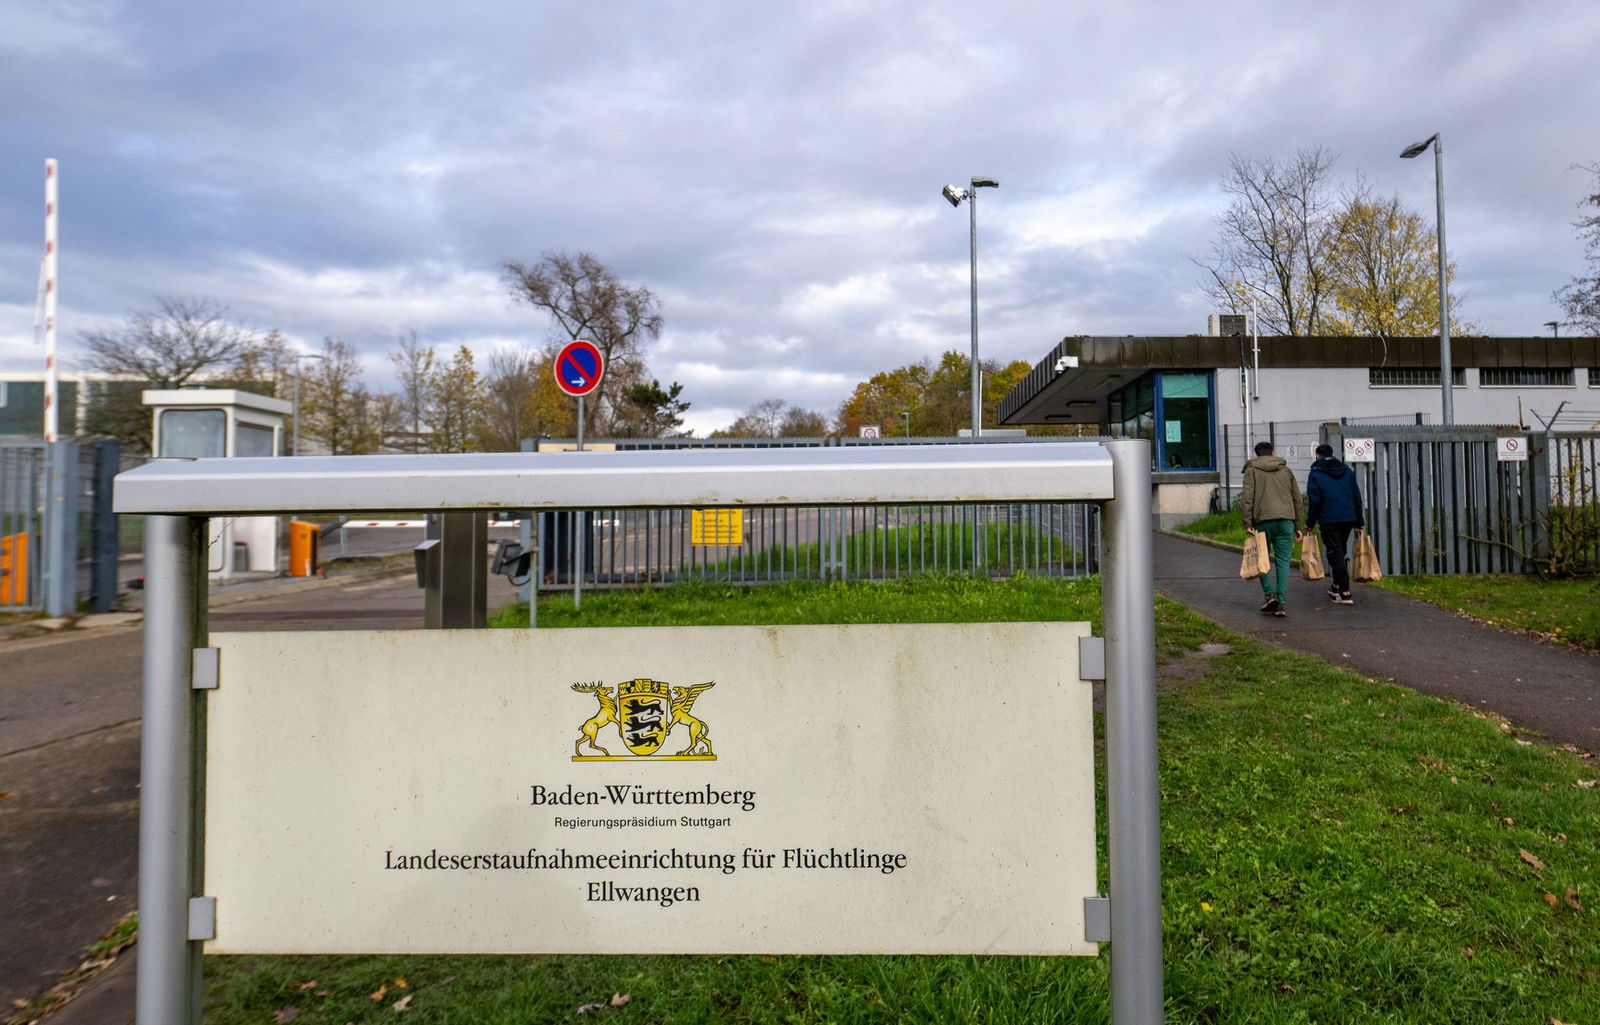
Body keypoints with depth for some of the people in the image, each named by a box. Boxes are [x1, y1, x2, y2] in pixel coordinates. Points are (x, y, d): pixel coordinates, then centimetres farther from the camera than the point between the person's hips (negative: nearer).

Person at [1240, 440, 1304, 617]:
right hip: (1285, 520, 3)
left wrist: (1248, 523, -8)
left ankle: (1269, 594, -1)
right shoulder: (1286, 470, 17)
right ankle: (1281, 603, -3)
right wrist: (1298, 526, 18)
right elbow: (1298, 500, 15)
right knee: (1283, 561, 2)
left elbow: (1247, 498, -7)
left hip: (1263, 521, -2)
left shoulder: (1252, 470, 6)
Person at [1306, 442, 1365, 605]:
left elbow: (1314, 501, -9)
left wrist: (1310, 523, -1)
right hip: (1349, 518, 6)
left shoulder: (1315, 474, -3)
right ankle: (1337, 586, 32)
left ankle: (1345, 593, -9)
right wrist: (1359, 521, 16)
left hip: (1329, 520, -6)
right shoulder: (1347, 471, 13)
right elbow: (1357, 497, 12)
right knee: (1341, 551, 20)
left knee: (1335, 554, -3)